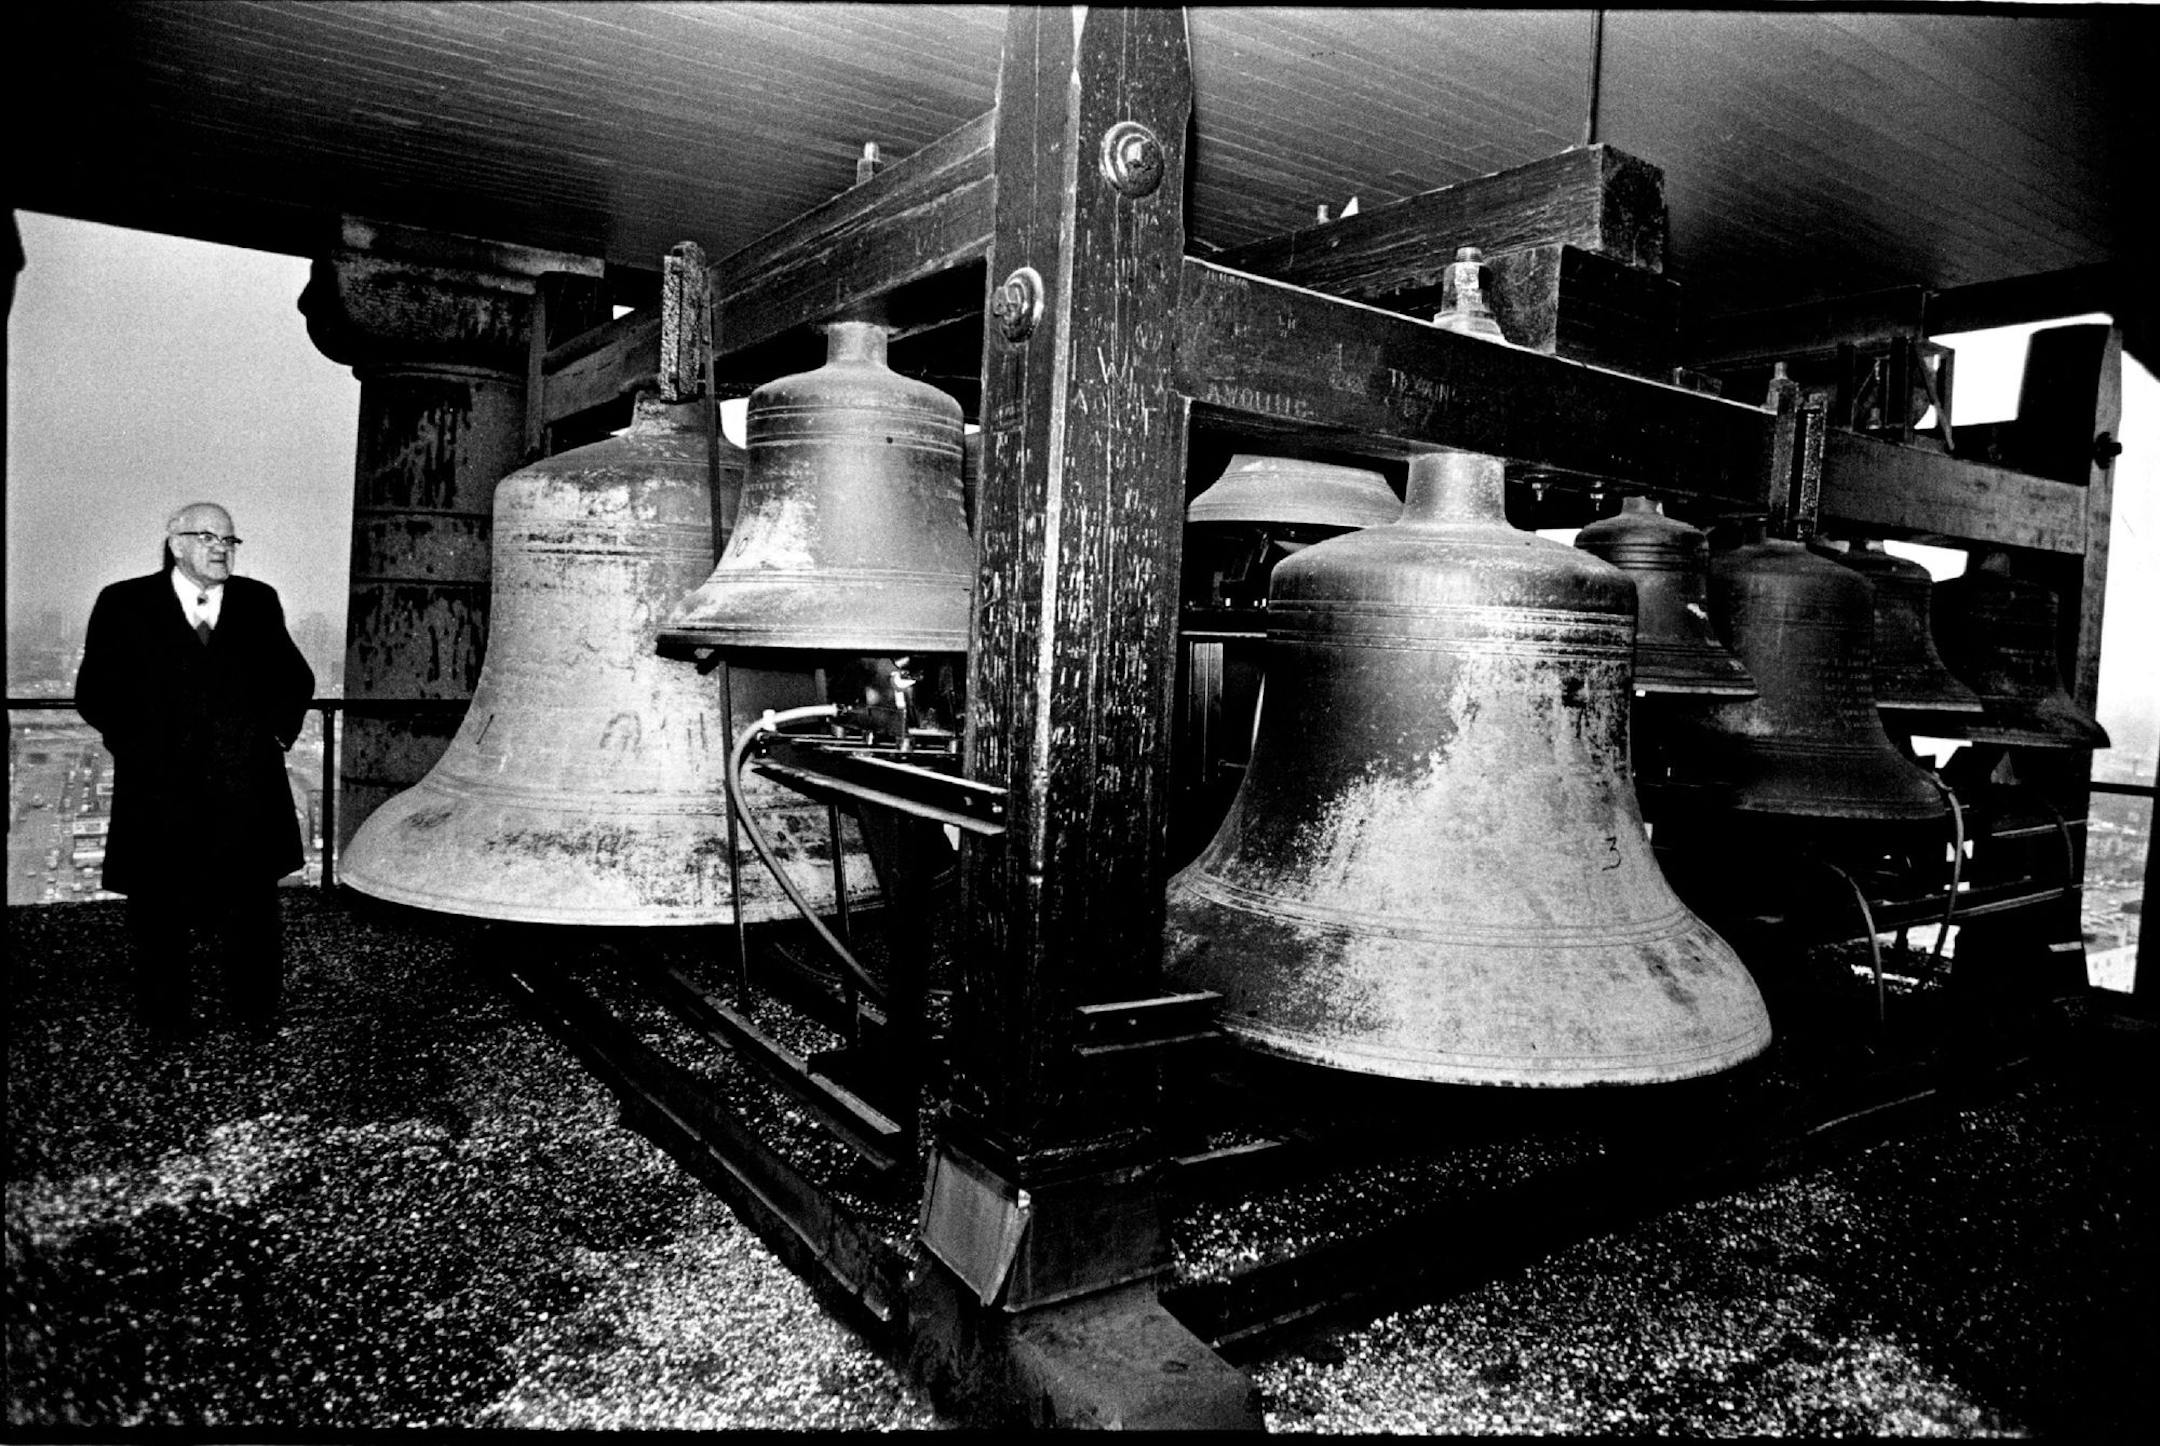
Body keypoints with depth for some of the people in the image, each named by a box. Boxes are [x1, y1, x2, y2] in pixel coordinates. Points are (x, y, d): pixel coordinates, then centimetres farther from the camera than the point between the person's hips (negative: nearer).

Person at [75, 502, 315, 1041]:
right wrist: (138, 745, -6)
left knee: (252, 910, 5)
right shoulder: (124, 604, 4)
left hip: (246, 789, 1)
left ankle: (256, 1015, 18)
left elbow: (296, 680, 16)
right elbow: (95, 693, 3)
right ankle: (165, 1018, 23)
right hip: (159, 792, -1)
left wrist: (276, 733, 4)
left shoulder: (258, 602, 11)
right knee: (159, 911, 8)